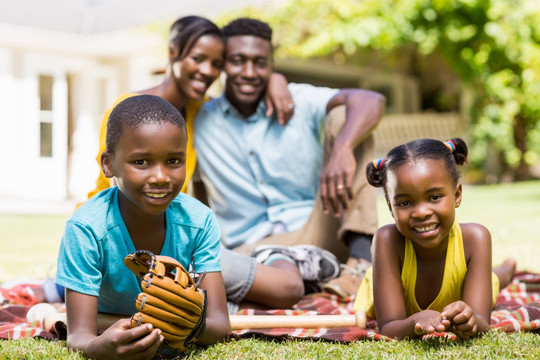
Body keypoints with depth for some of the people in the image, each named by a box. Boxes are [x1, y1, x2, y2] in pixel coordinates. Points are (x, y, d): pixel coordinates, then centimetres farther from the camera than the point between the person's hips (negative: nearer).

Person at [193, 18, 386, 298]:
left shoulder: (299, 102, 3)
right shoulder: (199, 121, 8)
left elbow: (372, 101, -16)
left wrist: (342, 148, -35)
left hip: (318, 233, 2)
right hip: (253, 248, -2)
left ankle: (361, 259, -26)